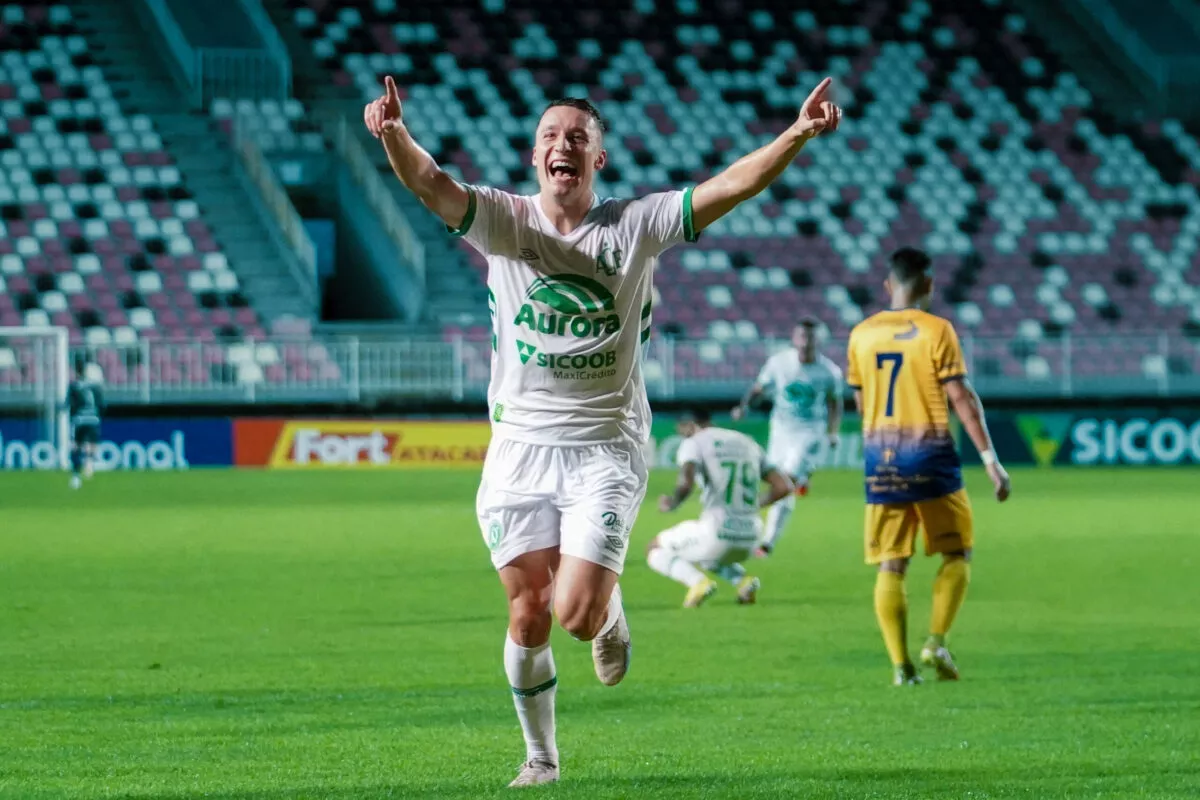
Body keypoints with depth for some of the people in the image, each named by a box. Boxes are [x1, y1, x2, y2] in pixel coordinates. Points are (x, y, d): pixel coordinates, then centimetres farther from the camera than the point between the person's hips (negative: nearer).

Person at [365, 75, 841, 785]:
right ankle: (540, 755, 22)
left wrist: (798, 135, -23)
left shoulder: (637, 226, 1)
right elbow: (430, 184, -18)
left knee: (578, 614, -13)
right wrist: (394, 134, -39)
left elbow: (730, 187, -8)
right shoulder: (502, 221, 0)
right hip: (521, 444, 1)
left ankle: (610, 607, 25)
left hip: (607, 449, -1)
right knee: (530, 615, 0)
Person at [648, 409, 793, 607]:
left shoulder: (694, 443, 0)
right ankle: (742, 579, 6)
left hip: (716, 535, -6)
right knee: (707, 555, 37)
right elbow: (785, 487, 12)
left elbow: (686, 483, -21)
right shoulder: (749, 444, 17)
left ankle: (698, 582, -12)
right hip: (750, 539, 6)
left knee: (655, 550, 18)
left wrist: (671, 504, -1)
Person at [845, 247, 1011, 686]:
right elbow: (962, 398, -10)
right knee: (956, 553, 10)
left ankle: (901, 664, -2)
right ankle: (936, 641, -6)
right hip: (930, 454, -4)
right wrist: (990, 459, -7)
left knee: (890, 564, 4)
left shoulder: (861, 334, 7)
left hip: (880, 456, 4)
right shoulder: (936, 330, -7)